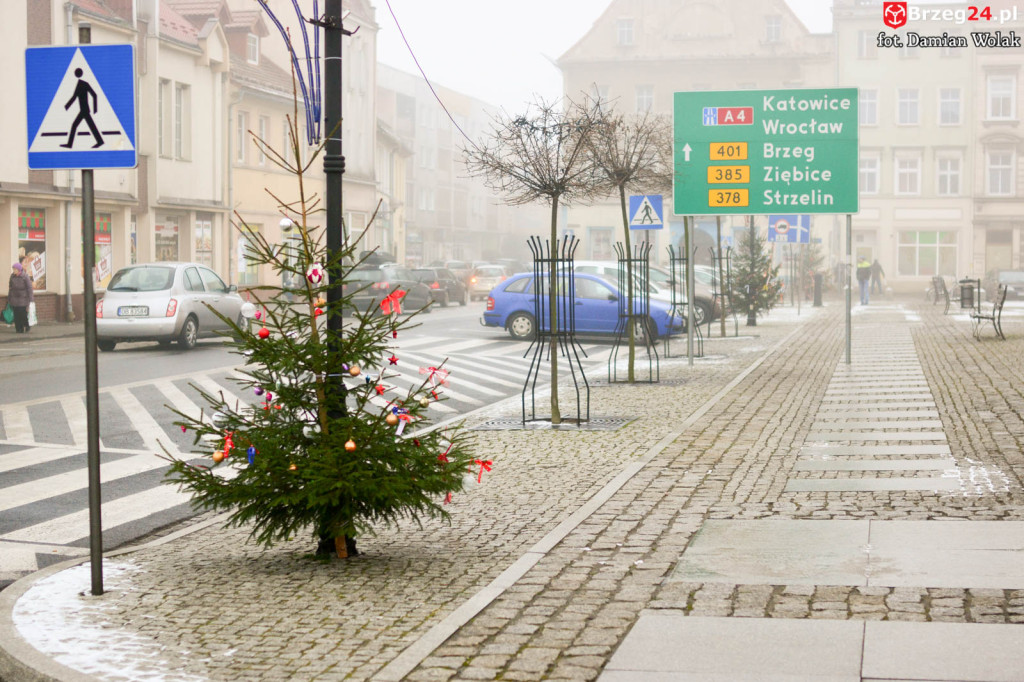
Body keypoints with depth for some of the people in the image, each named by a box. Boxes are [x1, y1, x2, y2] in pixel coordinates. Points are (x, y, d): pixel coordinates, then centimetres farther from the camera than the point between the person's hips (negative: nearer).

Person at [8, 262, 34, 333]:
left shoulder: (25, 276, -9)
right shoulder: (12, 276, 3)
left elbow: (29, 287, -6)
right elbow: (10, 287, 11)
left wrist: (30, 299, -7)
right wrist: (9, 298, 12)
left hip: (23, 298, -4)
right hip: (15, 298, 4)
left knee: (23, 314, -6)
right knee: (16, 314, 1)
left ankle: (26, 328, 12)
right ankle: (18, 329, 8)